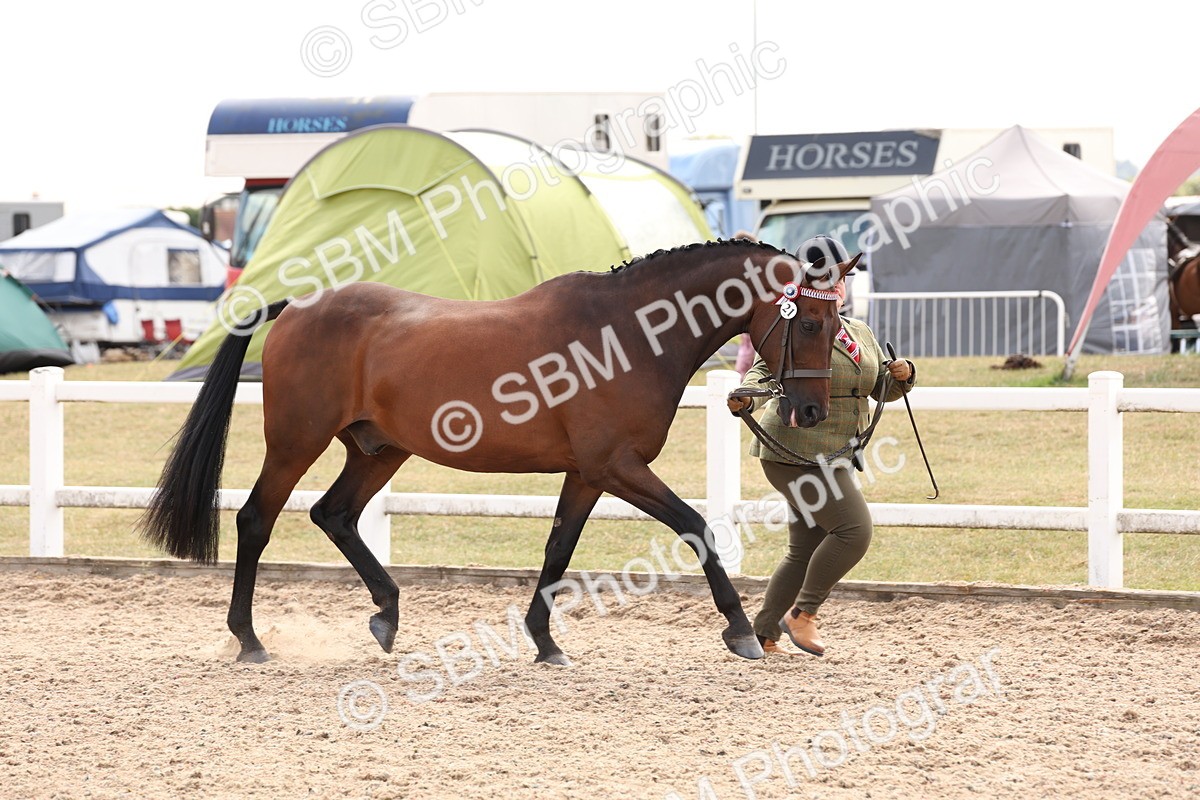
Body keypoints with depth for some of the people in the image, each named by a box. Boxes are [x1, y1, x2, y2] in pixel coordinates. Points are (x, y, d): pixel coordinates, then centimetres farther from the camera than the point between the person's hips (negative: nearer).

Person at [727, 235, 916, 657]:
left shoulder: (860, 334, 14)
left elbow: (882, 389, 20)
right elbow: (764, 369, -22)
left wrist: (902, 374, -2)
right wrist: (745, 396, -43)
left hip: (831, 459, 9)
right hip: (796, 453, -9)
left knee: (806, 551, 10)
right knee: (853, 528, -18)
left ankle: (762, 634, 18)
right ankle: (801, 615, -7)